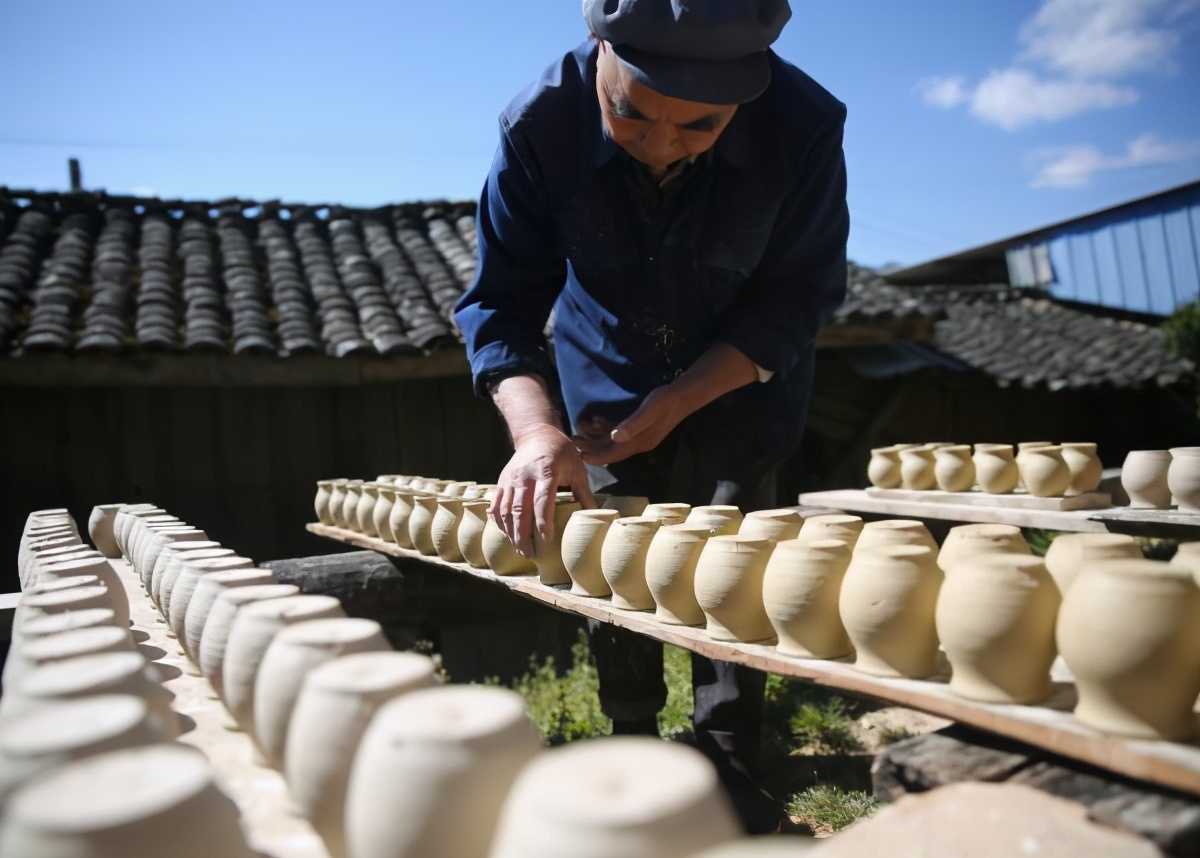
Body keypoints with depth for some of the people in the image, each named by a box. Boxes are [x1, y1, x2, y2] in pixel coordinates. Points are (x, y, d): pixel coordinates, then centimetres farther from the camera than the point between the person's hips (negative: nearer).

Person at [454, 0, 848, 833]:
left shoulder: (806, 123, -26)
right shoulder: (540, 123, -25)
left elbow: (799, 297, -18)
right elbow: (500, 303, -22)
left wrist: (679, 403, -26)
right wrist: (538, 429, -40)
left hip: (736, 390, -1)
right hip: (605, 391, 2)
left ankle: (731, 775, 16)